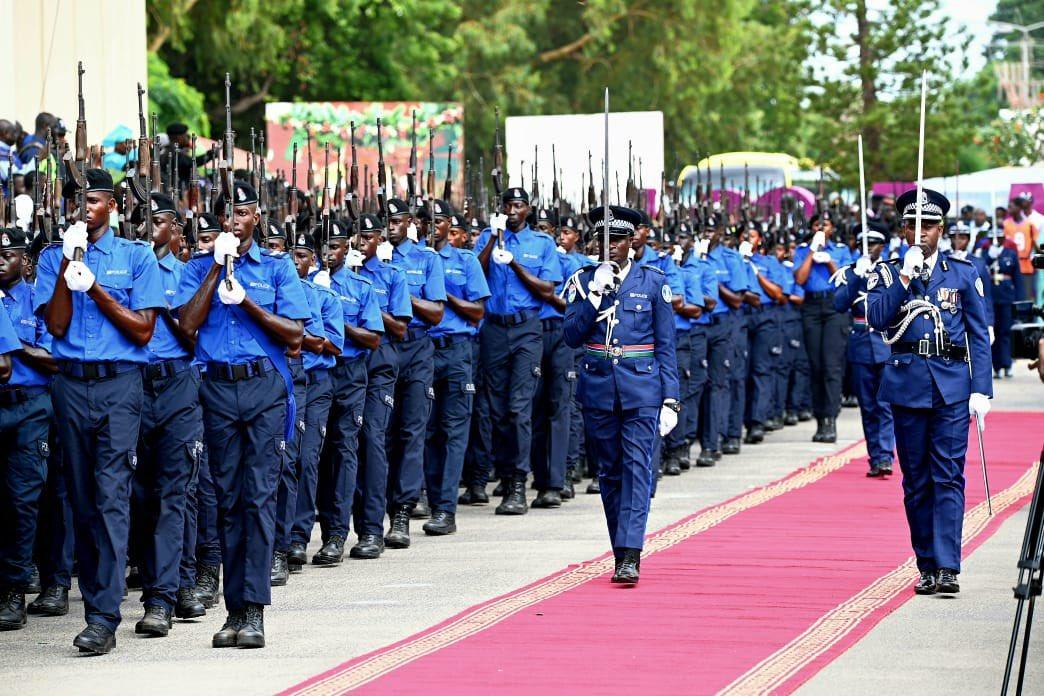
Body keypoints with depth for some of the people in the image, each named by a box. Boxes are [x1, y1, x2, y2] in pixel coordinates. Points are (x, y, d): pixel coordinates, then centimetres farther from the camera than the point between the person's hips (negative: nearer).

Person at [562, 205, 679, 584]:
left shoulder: (653, 281, 3)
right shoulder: (583, 280, 6)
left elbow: (666, 345, 3)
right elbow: (572, 335, -3)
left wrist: (670, 399, -3)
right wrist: (596, 293, -13)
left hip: (642, 387, -2)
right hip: (598, 386, 2)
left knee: (637, 467, -13)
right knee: (610, 471, 8)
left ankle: (630, 557, -20)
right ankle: (621, 555, 16)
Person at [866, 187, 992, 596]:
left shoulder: (963, 274, 8)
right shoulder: (887, 274, 8)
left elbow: (979, 336, 6)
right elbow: (877, 319, -9)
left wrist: (981, 390, -2)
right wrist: (905, 277, -15)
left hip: (952, 384, -1)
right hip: (908, 385, 1)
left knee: (948, 477, -9)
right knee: (916, 481, 6)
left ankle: (947, 567, -14)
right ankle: (927, 567, 13)